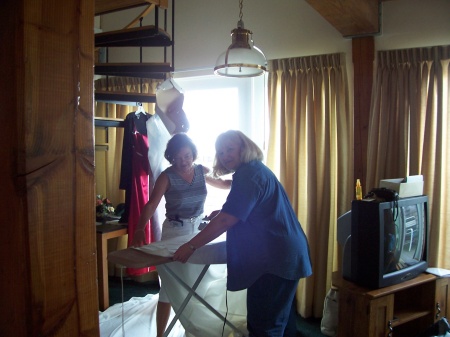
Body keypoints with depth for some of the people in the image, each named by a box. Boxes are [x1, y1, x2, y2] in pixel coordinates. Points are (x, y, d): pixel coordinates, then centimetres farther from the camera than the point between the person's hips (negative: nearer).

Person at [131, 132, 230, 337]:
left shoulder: (202, 171, -1)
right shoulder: (167, 176, -14)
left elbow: (223, 184, 16)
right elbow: (151, 205, -24)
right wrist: (140, 229, -40)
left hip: (199, 229, 5)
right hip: (175, 231, -4)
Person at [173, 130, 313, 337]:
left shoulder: (248, 174, -15)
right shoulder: (255, 170, 18)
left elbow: (226, 220, -22)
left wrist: (191, 246, -18)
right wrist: (221, 212, 25)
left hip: (275, 260, -11)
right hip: (284, 256, 11)